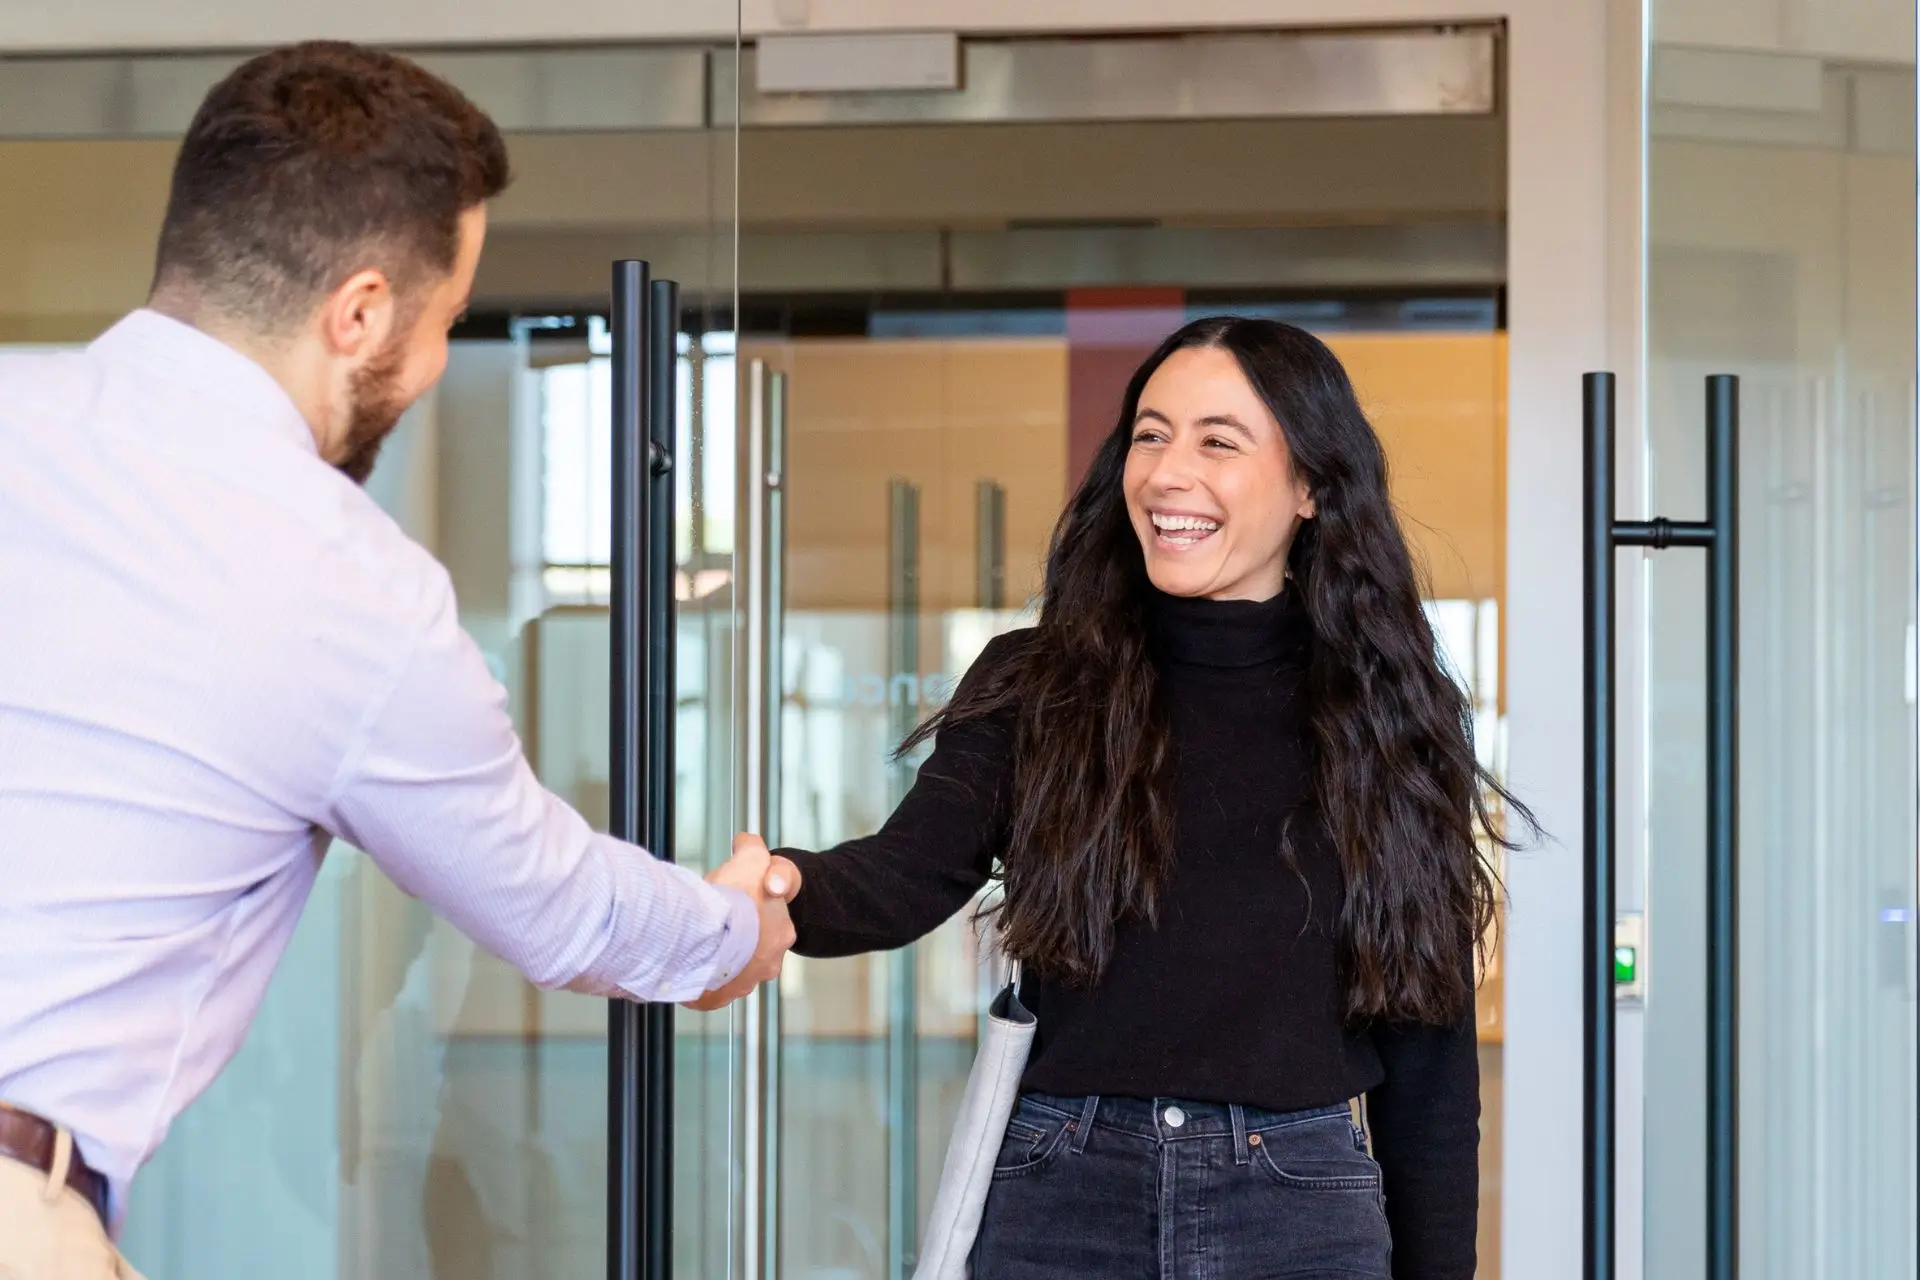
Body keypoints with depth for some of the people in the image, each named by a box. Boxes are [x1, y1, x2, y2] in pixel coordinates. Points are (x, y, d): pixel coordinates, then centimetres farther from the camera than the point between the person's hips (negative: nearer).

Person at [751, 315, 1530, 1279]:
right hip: (1062, 1201, 0)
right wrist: (781, 890, -36)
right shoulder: (1035, 690, 4)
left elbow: (1429, 1059, 6)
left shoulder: (1392, 721, 5)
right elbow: (911, 873, -14)